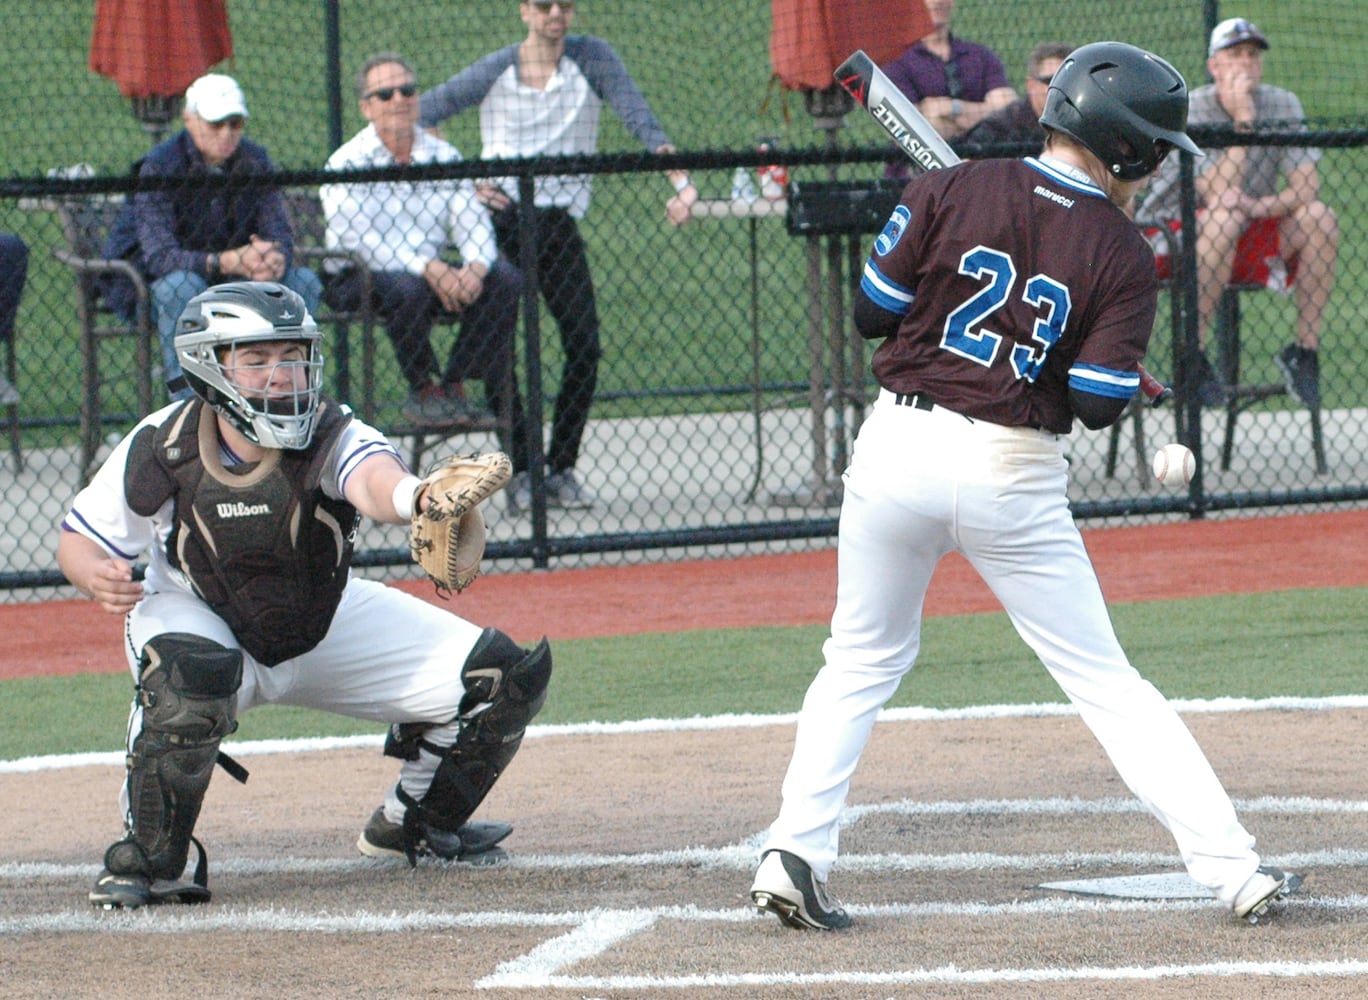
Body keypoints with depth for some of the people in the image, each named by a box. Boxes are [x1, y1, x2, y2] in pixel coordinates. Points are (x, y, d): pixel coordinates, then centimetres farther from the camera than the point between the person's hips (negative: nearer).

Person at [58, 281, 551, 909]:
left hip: (325, 631, 3)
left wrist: (412, 495, -76)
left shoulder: (331, 436, -26)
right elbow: (79, 539, -10)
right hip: (201, 621, -3)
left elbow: (373, 479, -50)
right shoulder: (161, 449, -23)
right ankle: (147, 858, -21)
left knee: (503, 676, -5)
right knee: (188, 673, -41)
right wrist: (98, 578, -35)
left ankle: (412, 825, 23)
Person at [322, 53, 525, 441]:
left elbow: (473, 223, 0)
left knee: (505, 279, -16)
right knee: (408, 288, -38)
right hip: (358, 279, -5)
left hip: (436, 275, 5)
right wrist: (429, 269, -30)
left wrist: (475, 267, -24)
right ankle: (422, 392, -16)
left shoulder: (443, 157, 9)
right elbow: (360, 239, -20)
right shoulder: (347, 164, -7)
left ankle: (453, 387, -8)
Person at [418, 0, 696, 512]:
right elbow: (417, 117, 6)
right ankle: (520, 472, -2)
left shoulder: (593, 58, 2)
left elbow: (640, 119, -8)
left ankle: (561, 469, 3)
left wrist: (680, 181, -21)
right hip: (499, 217, -1)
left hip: (559, 221, 1)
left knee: (584, 345, -7)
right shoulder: (495, 71, 2)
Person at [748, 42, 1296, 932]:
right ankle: (1232, 865, 1)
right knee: (1106, 679, 5)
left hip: (900, 451, 2)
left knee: (865, 658, 18)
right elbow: (1097, 403, -8)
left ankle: (795, 854, 7)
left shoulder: (950, 192, -1)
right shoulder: (1123, 256, -5)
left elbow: (874, 314, 2)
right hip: (1017, 477, -1)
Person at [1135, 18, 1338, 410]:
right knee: (1224, 218, -37)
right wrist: (1243, 121, -28)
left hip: (1251, 247, 4)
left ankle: (1306, 350, -14)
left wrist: (1262, 206, -32)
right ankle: (1193, 357, -28)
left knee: (1319, 217, -20)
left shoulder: (1282, 105, -2)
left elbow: (1307, 188, -12)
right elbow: (1220, 195, -27)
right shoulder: (1192, 110, -16)